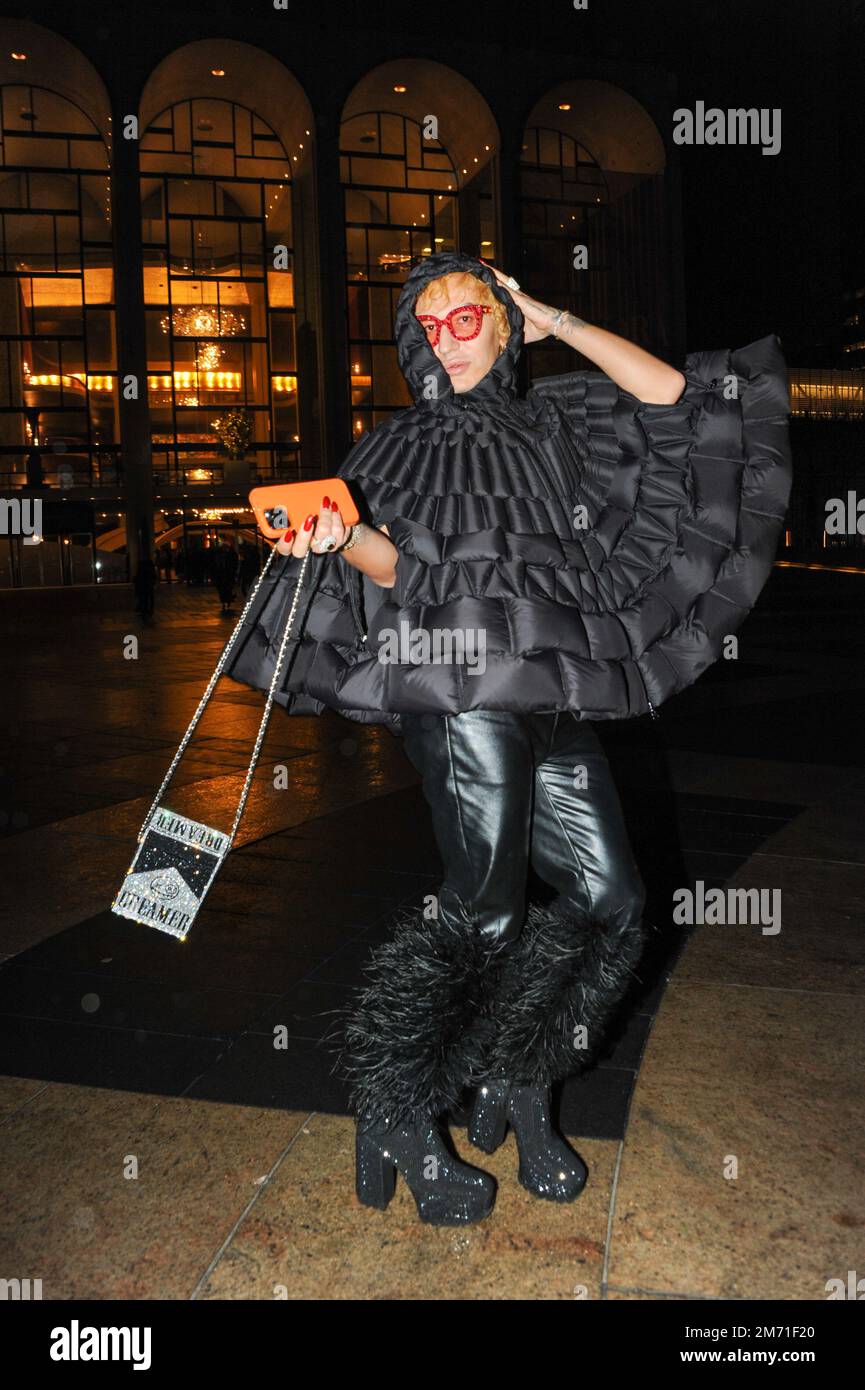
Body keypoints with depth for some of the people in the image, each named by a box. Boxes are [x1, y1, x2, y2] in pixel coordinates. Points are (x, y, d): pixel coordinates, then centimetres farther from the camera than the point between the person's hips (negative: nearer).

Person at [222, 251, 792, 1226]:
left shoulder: (552, 421, 21)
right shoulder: (399, 443, 12)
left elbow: (670, 394, 14)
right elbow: (393, 566, 0)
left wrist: (554, 322, 16)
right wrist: (336, 538, -23)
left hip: (551, 698, 5)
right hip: (459, 688, -4)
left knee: (611, 897, -3)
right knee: (484, 907, -12)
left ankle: (517, 1080, 15)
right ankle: (395, 1115, 5)